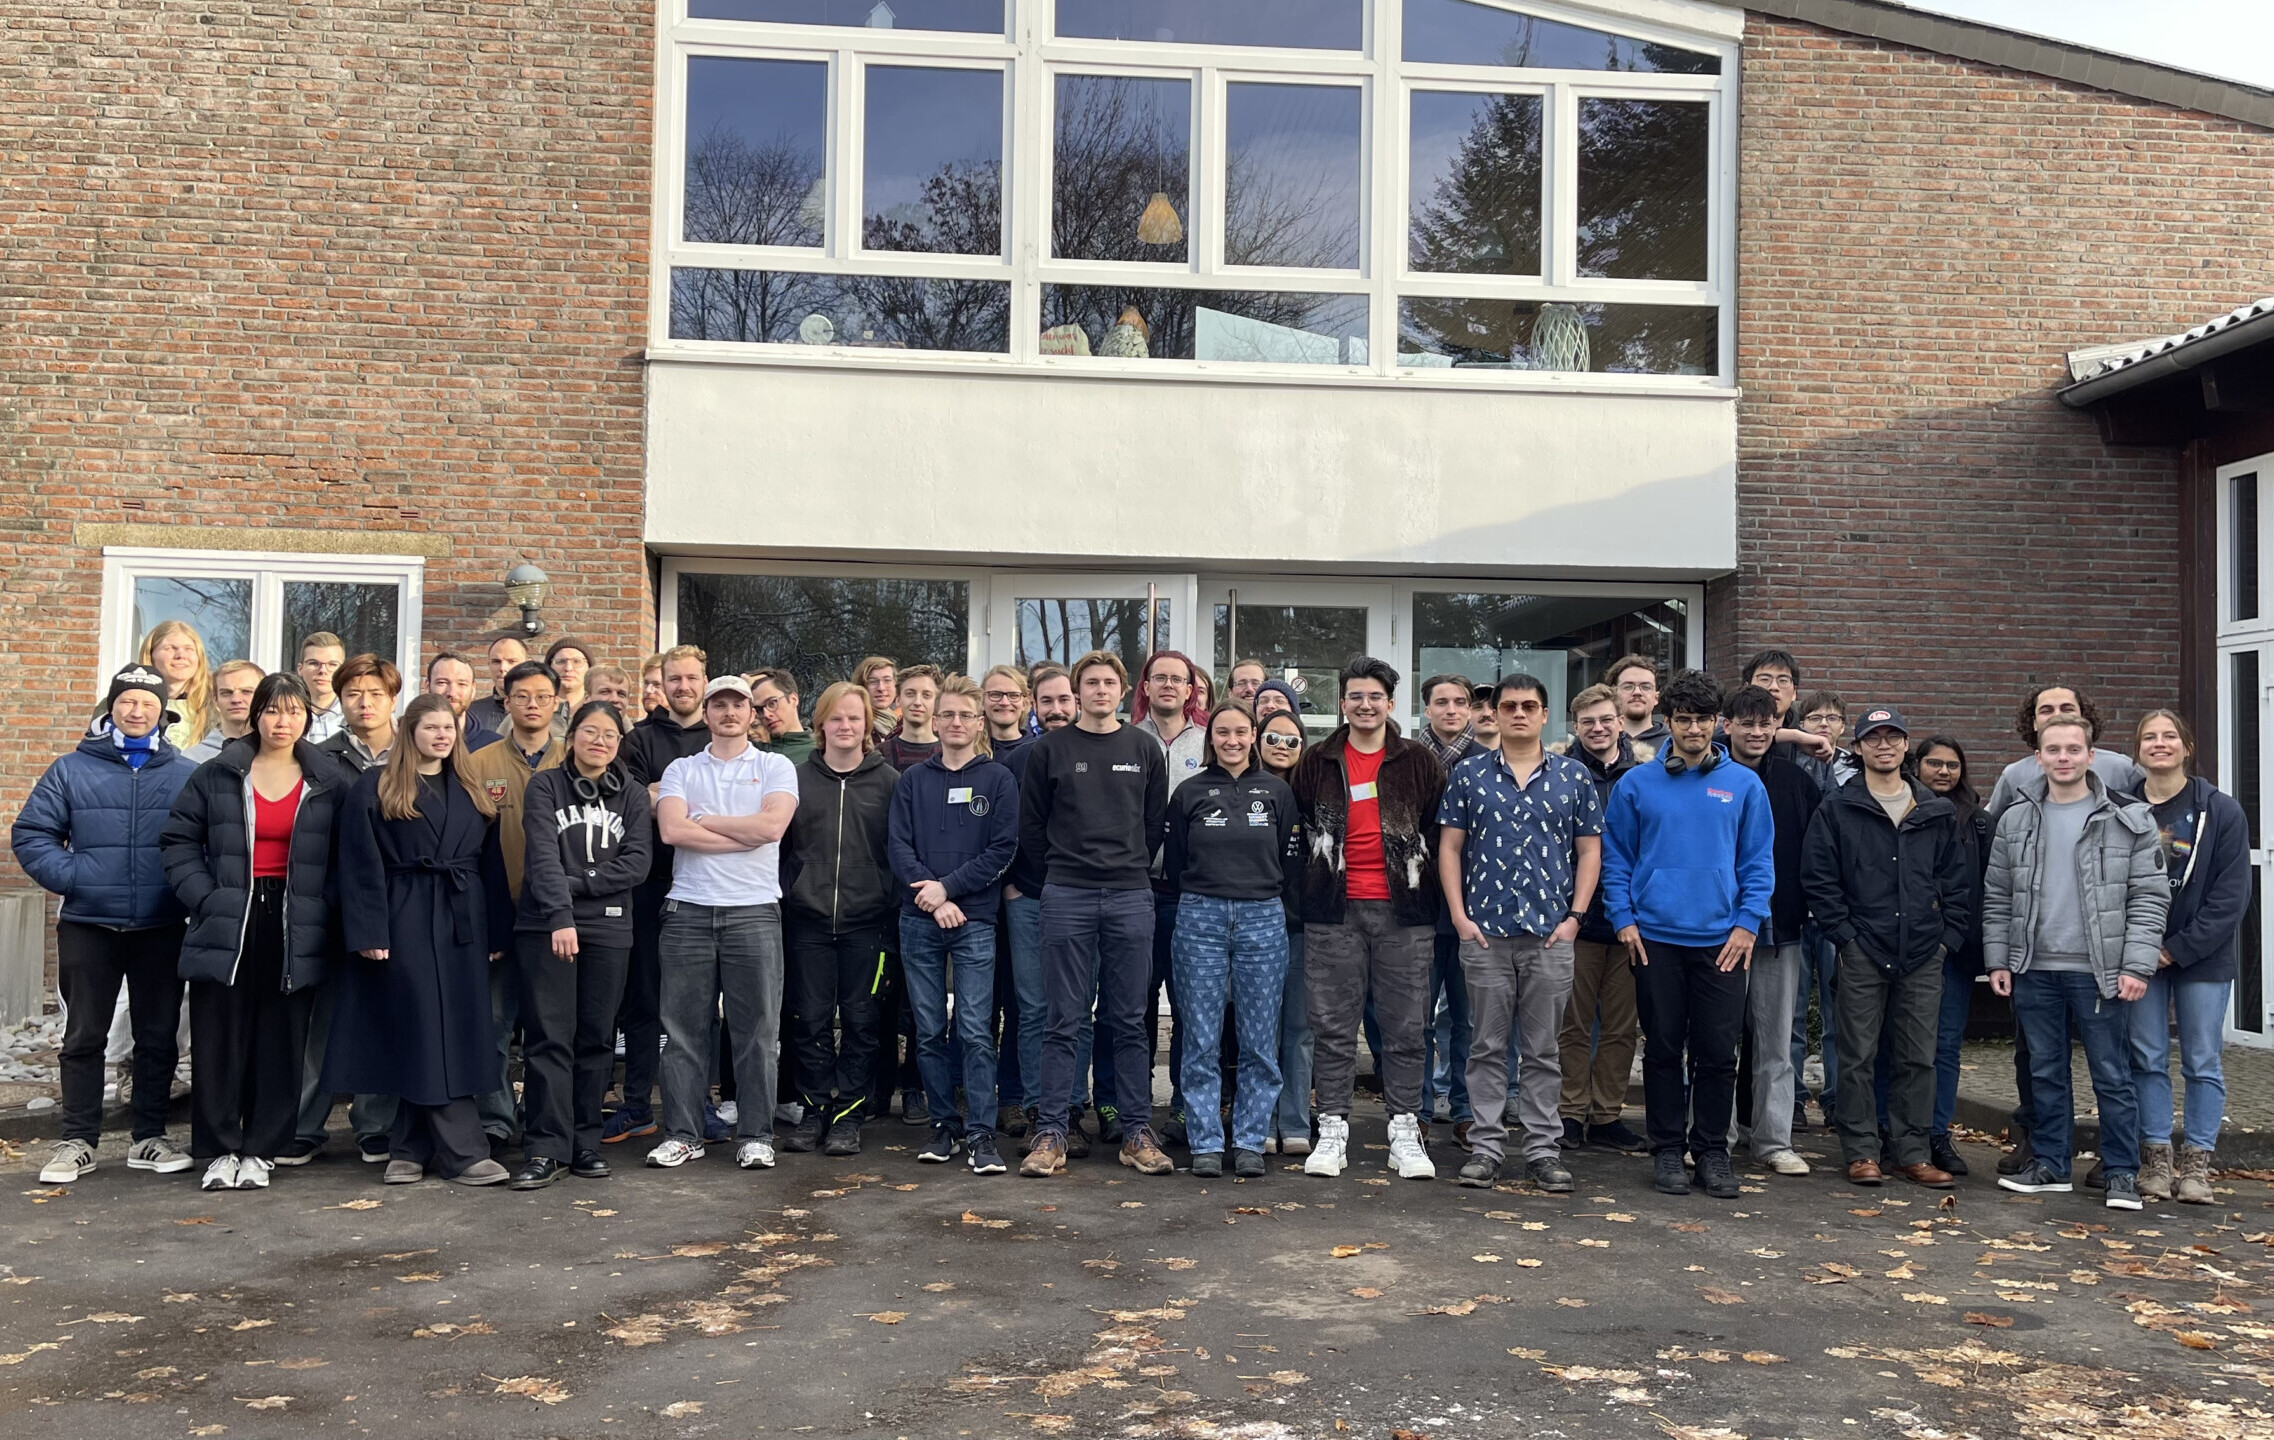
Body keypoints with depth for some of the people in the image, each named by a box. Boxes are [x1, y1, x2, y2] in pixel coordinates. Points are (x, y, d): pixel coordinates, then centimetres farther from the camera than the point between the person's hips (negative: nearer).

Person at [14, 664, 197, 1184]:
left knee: (157, 1037, 8)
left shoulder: (186, 775, 4)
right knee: (84, 1035, 6)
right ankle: (78, 1141, 15)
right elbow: (30, 833, 3)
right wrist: (69, 876, -9)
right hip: (88, 927, 0)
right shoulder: (73, 769, 4)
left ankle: (150, 1139, 19)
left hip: (162, 929, 0)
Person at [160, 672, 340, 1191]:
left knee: (281, 1042, 3)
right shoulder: (218, 776, 4)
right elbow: (179, 841, 6)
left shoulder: (330, 783, 4)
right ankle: (220, 1149, 14)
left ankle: (261, 1150, 14)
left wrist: (323, 905, -5)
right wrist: (205, 898, -5)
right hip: (227, 927, 0)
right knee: (219, 1040, 2)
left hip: (295, 930, 0)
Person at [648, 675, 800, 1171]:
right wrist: (744, 834, -7)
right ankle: (682, 1134, 12)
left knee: (757, 1029, 0)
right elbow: (671, 831, -5)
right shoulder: (681, 770, 13)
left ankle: (755, 1136, 8)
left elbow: (772, 825, -10)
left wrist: (701, 819, -3)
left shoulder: (776, 768, 9)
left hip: (754, 911, -1)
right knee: (684, 1028, 3)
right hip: (688, 911, 2)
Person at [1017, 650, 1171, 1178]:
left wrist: (1132, 866, 8)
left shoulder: (1145, 750, 9)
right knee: (1065, 1021, 1)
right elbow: (1031, 825, 7)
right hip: (1067, 897, -1)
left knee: (1129, 1022, 5)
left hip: (1131, 897, 1)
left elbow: (1157, 822, 13)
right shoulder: (1050, 749, 5)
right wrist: (1067, 864, 5)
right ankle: (1051, 1132, 6)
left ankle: (1137, 1132, 11)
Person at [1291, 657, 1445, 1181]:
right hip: (1335, 911, 1)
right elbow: (1299, 829, 14)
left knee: (1405, 1025, 2)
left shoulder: (1418, 762, 7)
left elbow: (1438, 832, 8)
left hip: (1402, 909, 0)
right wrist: (1310, 887, 9)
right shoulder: (1317, 762, 8)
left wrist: (1428, 895, 3)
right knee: (1333, 1025, 2)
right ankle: (1332, 1129, 10)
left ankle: (1405, 1132, 11)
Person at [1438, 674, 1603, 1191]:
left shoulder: (1575, 776, 7)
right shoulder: (1468, 774, 6)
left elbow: (1589, 850, 7)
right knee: (1488, 1045, 5)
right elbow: (1449, 847, 5)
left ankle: (1543, 1149, 13)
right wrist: (1459, 915, -3)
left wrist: (1575, 915, -2)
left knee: (1544, 1048, 6)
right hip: (1484, 931, 0)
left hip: (1551, 933, 0)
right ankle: (1485, 1146, 12)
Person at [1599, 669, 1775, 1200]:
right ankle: (1666, 1151, 17)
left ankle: (1712, 1151, 18)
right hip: (1655, 937, 0)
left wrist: (1747, 923, -4)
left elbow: (1759, 862, 5)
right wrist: (1623, 918, -3)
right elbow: (1615, 858, 6)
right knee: (1662, 1050, 7)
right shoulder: (1636, 784, 3)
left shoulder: (1744, 784, 4)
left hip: (1722, 939, 0)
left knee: (1718, 1052, 4)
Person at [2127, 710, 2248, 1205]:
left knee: (2203, 1062, 5)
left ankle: (2196, 1164, 13)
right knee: (2147, 1059, 5)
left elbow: (2231, 894, -6)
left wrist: (2179, 949, -11)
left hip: (2203, 956, -1)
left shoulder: (2221, 811, -3)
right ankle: (2157, 1159, 14)